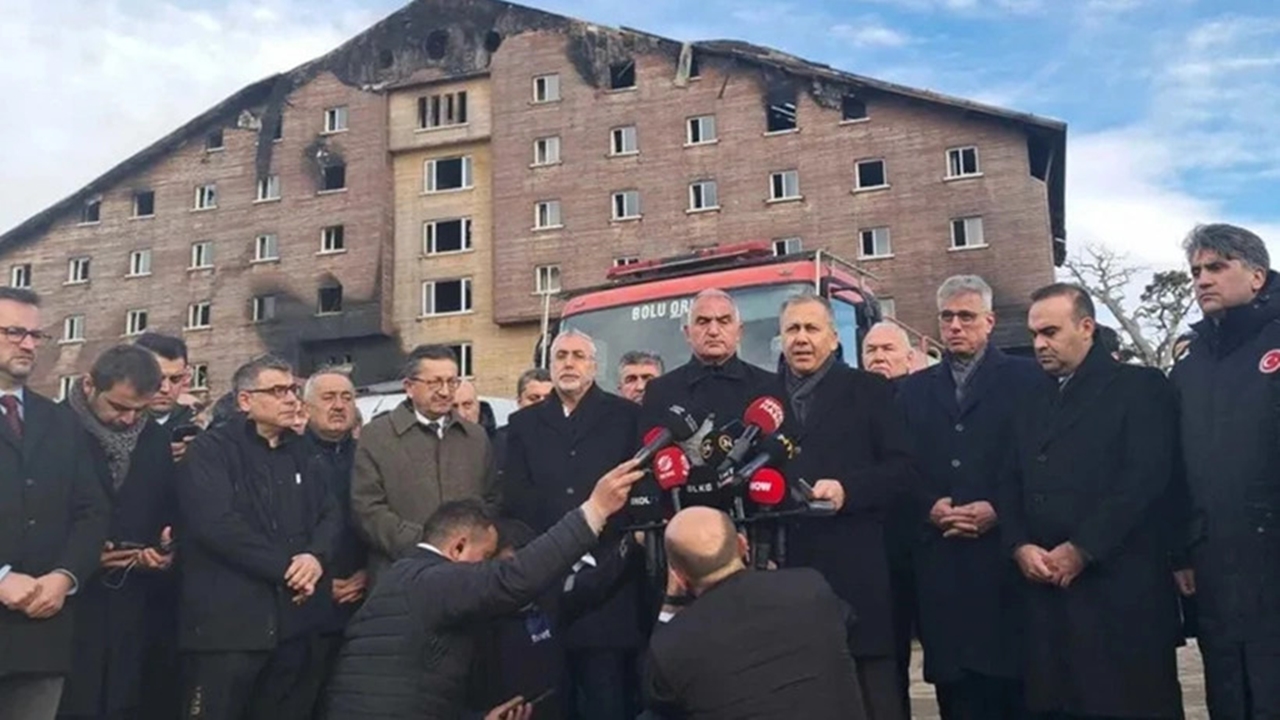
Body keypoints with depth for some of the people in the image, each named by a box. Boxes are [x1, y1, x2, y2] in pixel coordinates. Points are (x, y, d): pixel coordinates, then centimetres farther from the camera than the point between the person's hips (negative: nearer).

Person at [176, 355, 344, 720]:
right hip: (228, 620, -6)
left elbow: (330, 514, 12)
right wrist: (285, 567, -13)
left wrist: (315, 556, -10)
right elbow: (216, 524, -16)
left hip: (294, 620, 6)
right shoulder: (210, 450, -3)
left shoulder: (302, 452, 17)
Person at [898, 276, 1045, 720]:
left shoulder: (1027, 378, 7)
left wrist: (998, 510, -11)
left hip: (1008, 553, -2)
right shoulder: (914, 390, 16)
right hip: (941, 561, 3)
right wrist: (930, 507, -7)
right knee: (955, 681, 5)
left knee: (1017, 676, 1)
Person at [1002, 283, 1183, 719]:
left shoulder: (1139, 387, 2)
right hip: (1046, 589, 5)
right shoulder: (1032, 405, 20)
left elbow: (1145, 479, -10)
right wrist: (1019, 546, -4)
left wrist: (1081, 550, -14)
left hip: (1120, 588, -5)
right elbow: (1012, 487, 14)